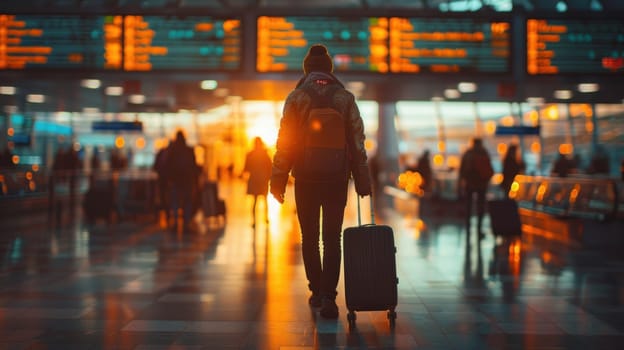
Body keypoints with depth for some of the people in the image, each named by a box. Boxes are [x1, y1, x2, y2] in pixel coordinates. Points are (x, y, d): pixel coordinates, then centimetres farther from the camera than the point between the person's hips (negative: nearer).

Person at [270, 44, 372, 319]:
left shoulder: (296, 97, 0)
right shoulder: (345, 97, 3)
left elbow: (284, 141, -3)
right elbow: (357, 141, 2)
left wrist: (278, 179, 0)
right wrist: (362, 180, 6)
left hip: (306, 178, 0)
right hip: (337, 177, 1)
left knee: (309, 237, 13)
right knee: (332, 239, 2)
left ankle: (317, 291, 20)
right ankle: (328, 296, -9)